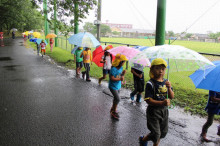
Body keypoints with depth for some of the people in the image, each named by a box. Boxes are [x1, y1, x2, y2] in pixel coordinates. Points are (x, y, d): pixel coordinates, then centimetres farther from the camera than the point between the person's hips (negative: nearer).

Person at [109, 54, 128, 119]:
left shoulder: (121, 68, 1)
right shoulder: (113, 69, -24)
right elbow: (112, 78, -25)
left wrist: (123, 73, -11)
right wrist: (120, 79, -26)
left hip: (118, 86, 8)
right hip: (113, 86, -8)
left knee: (116, 99, 18)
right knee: (117, 99, -11)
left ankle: (112, 109, 38)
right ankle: (114, 112, 7)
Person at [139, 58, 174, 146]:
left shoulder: (166, 82, 1)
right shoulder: (150, 84, -18)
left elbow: (172, 97, -1)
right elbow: (148, 100, -22)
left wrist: (169, 88, -20)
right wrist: (162, 103, -32)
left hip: (164, 110, 6)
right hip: (153, 111, -6)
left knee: (163, 133, 18)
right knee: (156, 134, 0)